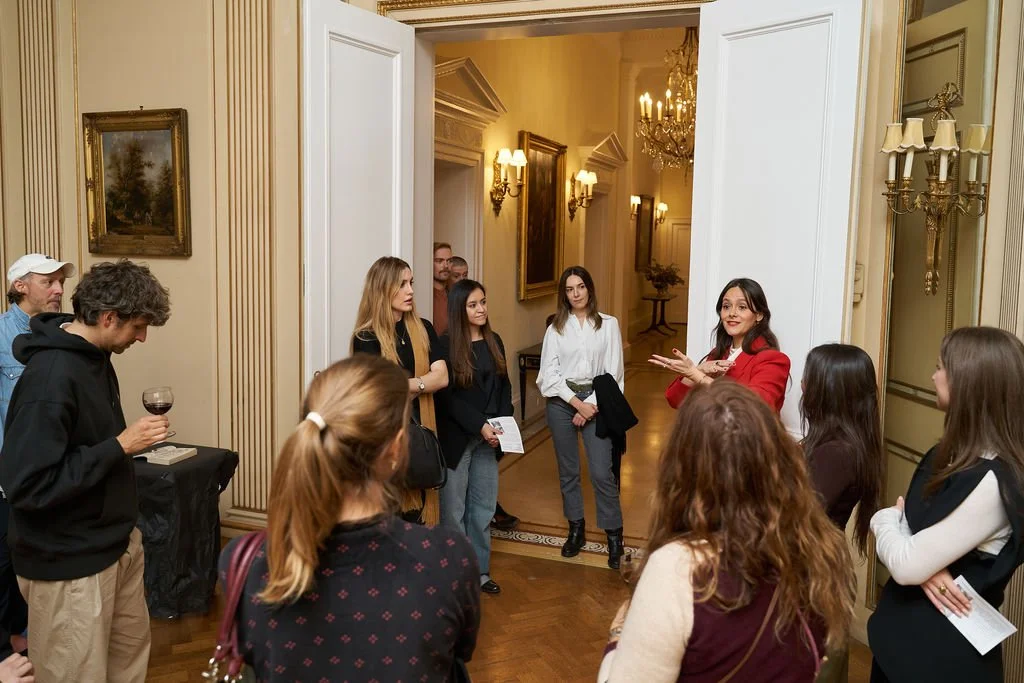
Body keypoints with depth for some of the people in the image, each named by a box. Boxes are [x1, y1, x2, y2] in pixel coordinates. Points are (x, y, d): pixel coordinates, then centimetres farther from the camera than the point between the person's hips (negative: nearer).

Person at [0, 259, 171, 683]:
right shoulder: (51, 378, -26)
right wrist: (121, 446, -26)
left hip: (116, 543, 9)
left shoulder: (94, 357, 4)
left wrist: (131, 439, 5)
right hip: (68, 565, -9)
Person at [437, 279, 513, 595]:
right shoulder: (446, 345, -9)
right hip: (456, 437, -5)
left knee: (484, 506, 11)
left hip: (489, 438, 5)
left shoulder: (494, 342, 9)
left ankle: (480, 570, 23)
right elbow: (446, 395, -13)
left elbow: (504, 386, 12)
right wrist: (480, 426, -17)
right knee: (454, 507, 3)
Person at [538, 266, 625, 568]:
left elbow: (613, 371, -2)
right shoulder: (556, 328, 5)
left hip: (596, 401, -2)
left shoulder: (609, 324, 1)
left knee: (602, 473, -7)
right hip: (562, 402, 2)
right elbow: (549, 372, -2)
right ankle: (576, 529, 25)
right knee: (568, 470, 10)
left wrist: (591, 405, -9)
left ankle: (614, 535, 8)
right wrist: (577, 403, -11)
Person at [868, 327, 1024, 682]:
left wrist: (886, 519, -6)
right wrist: (927, 565, -17)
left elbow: (906, 565, -26)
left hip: (942, 648, -8)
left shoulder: (991, 483, -27)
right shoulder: (952, 454, 4)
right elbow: (909, 527, 4)